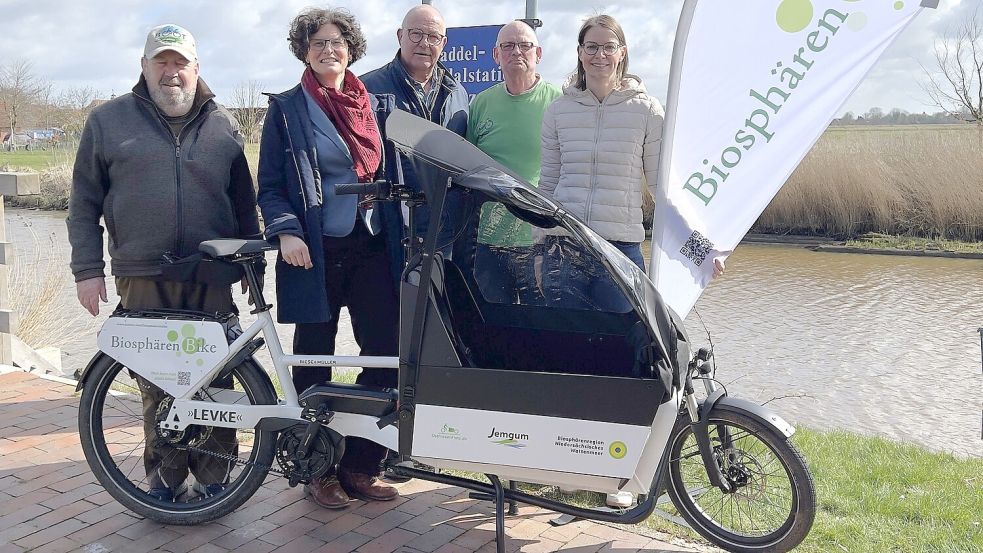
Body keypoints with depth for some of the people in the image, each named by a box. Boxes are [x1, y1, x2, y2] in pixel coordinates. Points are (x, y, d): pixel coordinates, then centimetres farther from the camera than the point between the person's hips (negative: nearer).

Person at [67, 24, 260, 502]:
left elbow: (244, 202, 15)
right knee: (157, 383, 4)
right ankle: (165, 475, 19)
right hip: (142, 280, -1)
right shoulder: (108, 121, 7)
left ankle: (213, 474, 18)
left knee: (214, 379, 4)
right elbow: (84, 203, 8)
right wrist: (87, 270, 1)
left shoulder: (222, 125, 11)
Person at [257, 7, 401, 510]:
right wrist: (285, 231, -15)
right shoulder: (287, 109, 3)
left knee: (387, 352, -3)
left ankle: (360, 465, 12)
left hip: (370, 247, 3)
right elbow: (270, 185, 1)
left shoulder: (376, 106, 12)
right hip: (315, 252, -3)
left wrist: (403, 229, 5)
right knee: (314, 359, 4)